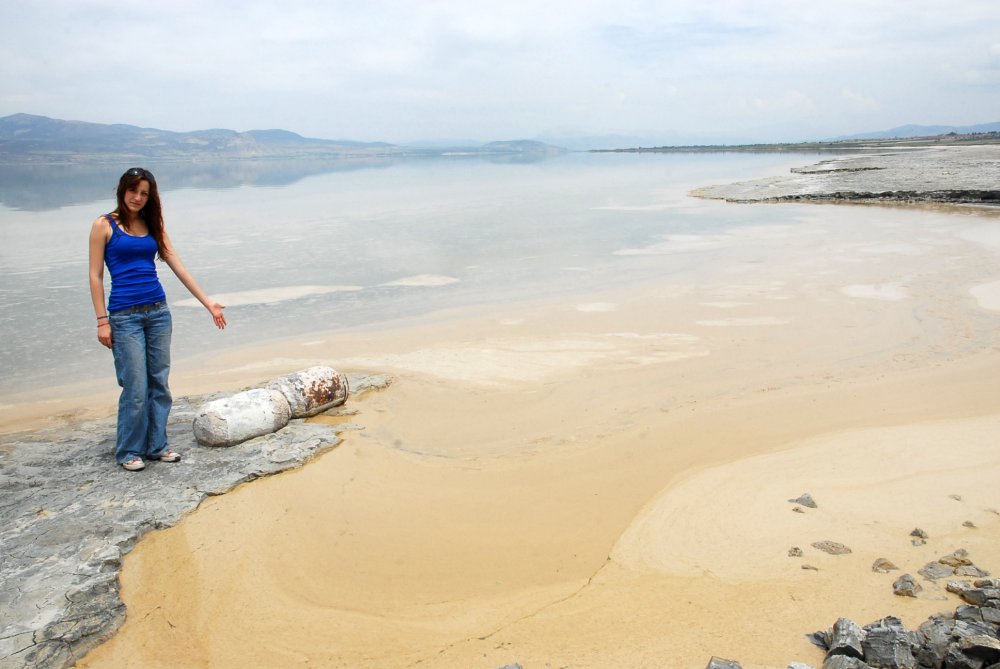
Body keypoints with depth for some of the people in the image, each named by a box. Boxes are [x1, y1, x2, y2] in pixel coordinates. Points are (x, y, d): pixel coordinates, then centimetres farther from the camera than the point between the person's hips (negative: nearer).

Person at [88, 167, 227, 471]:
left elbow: (179, 268, 9)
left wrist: (208, 303, 3)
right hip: (125, 315, -4)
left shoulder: (153, 227, 12)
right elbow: (96, 276, -2)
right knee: (136, 388, -3)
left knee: (160, 383, 7)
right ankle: (129, 451, 13)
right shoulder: (104, 226, 0)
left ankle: (156, 445, 20)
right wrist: (102, 321, -8)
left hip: (158, 311, 5)